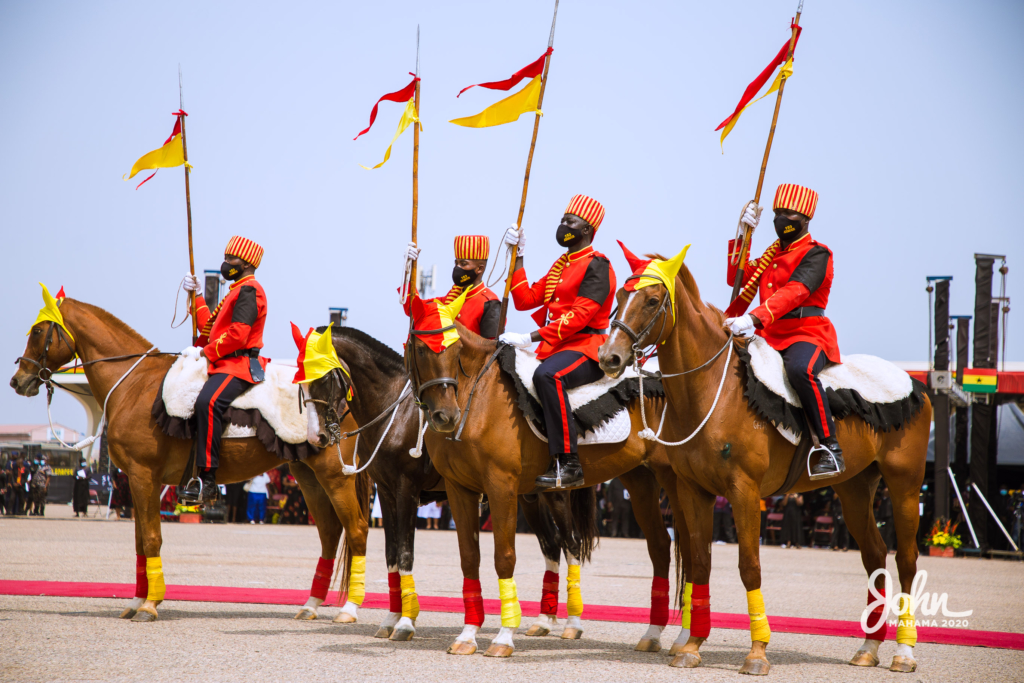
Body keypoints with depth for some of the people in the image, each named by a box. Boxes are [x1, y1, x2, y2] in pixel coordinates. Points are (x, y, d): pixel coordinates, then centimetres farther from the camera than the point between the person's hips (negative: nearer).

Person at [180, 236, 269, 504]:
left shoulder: (249, 290, -7)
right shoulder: (238, 291, 26)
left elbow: (237, 334, -19)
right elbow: (210, 326, 27)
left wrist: (204, 352, -15)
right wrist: (197, 296, 23)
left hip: (240, 365, -12)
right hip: (225, 363, 12)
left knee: (208, 402, -34)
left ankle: (207, 480, -39)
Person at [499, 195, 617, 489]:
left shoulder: (597, 265, -7)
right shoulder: (560, 265, 21)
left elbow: (579, 316, -18)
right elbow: (525, 300, 17)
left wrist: (531, 337, -25)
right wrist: (518, 256, 13)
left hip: (586, 348, -9)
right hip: (554, 348, 9)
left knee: (547, 375, -37)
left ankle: (568, 464, -37)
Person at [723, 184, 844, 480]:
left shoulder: (816, 254, -5)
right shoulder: (772, 254, 21)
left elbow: (793, 292, -21)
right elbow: (738, 279, 19)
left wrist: (754, 318, -36)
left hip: (807, 333, -8)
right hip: (769, 335, 8)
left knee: (799, 369, -40)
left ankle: (830, 448, -32)